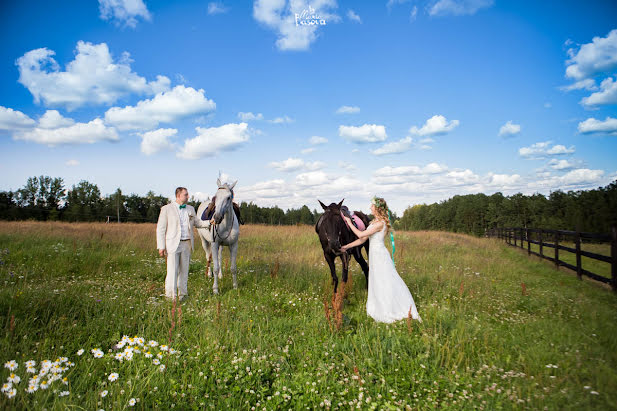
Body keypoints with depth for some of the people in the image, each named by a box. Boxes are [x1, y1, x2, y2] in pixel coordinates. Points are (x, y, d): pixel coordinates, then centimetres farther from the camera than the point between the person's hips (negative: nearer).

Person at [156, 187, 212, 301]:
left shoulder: (190, 209, 11)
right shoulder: (167, 209, -3)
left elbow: (197, 223, 22)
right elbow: (160, 228, -3)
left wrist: (209, 222, 4)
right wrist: (161, 247, -9)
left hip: (187, 244, 5)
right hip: (173, 244, -5)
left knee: (184, 270, 11)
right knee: (172, 271, -4)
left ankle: (182, 294, 22)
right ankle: (171, 296, 6)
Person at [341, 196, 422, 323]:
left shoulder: (380, 223, -19)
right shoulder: (374, 222, 11)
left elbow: (361, 235, -20)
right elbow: (363, 240, 11)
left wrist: (349, 223, -10)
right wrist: (347, 246, 10)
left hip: (380, 255, -9)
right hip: (374, 255, 9)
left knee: (386, 283, -3)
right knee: (377, 284, 15)